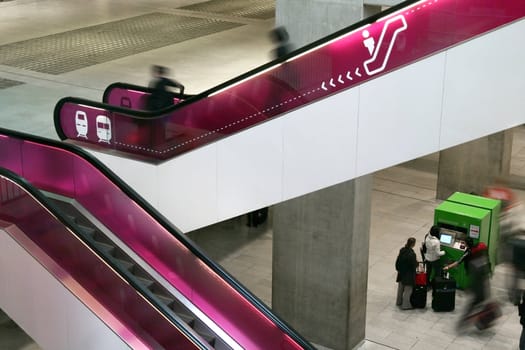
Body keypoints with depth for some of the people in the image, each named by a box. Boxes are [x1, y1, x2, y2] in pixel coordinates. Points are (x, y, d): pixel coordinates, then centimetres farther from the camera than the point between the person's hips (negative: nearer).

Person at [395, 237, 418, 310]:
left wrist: (398, 269, 17)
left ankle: (399, 302, 38)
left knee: (400, 288, 22)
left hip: (401, 273, 7)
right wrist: (416, 262, 1)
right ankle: (405, 305, 15)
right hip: (408, 275, -7)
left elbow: (397, 261, 4)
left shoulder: (402, 250, -6)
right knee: (407, 290, 7)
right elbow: (414, 265, -20)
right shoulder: (412, 254, -28)